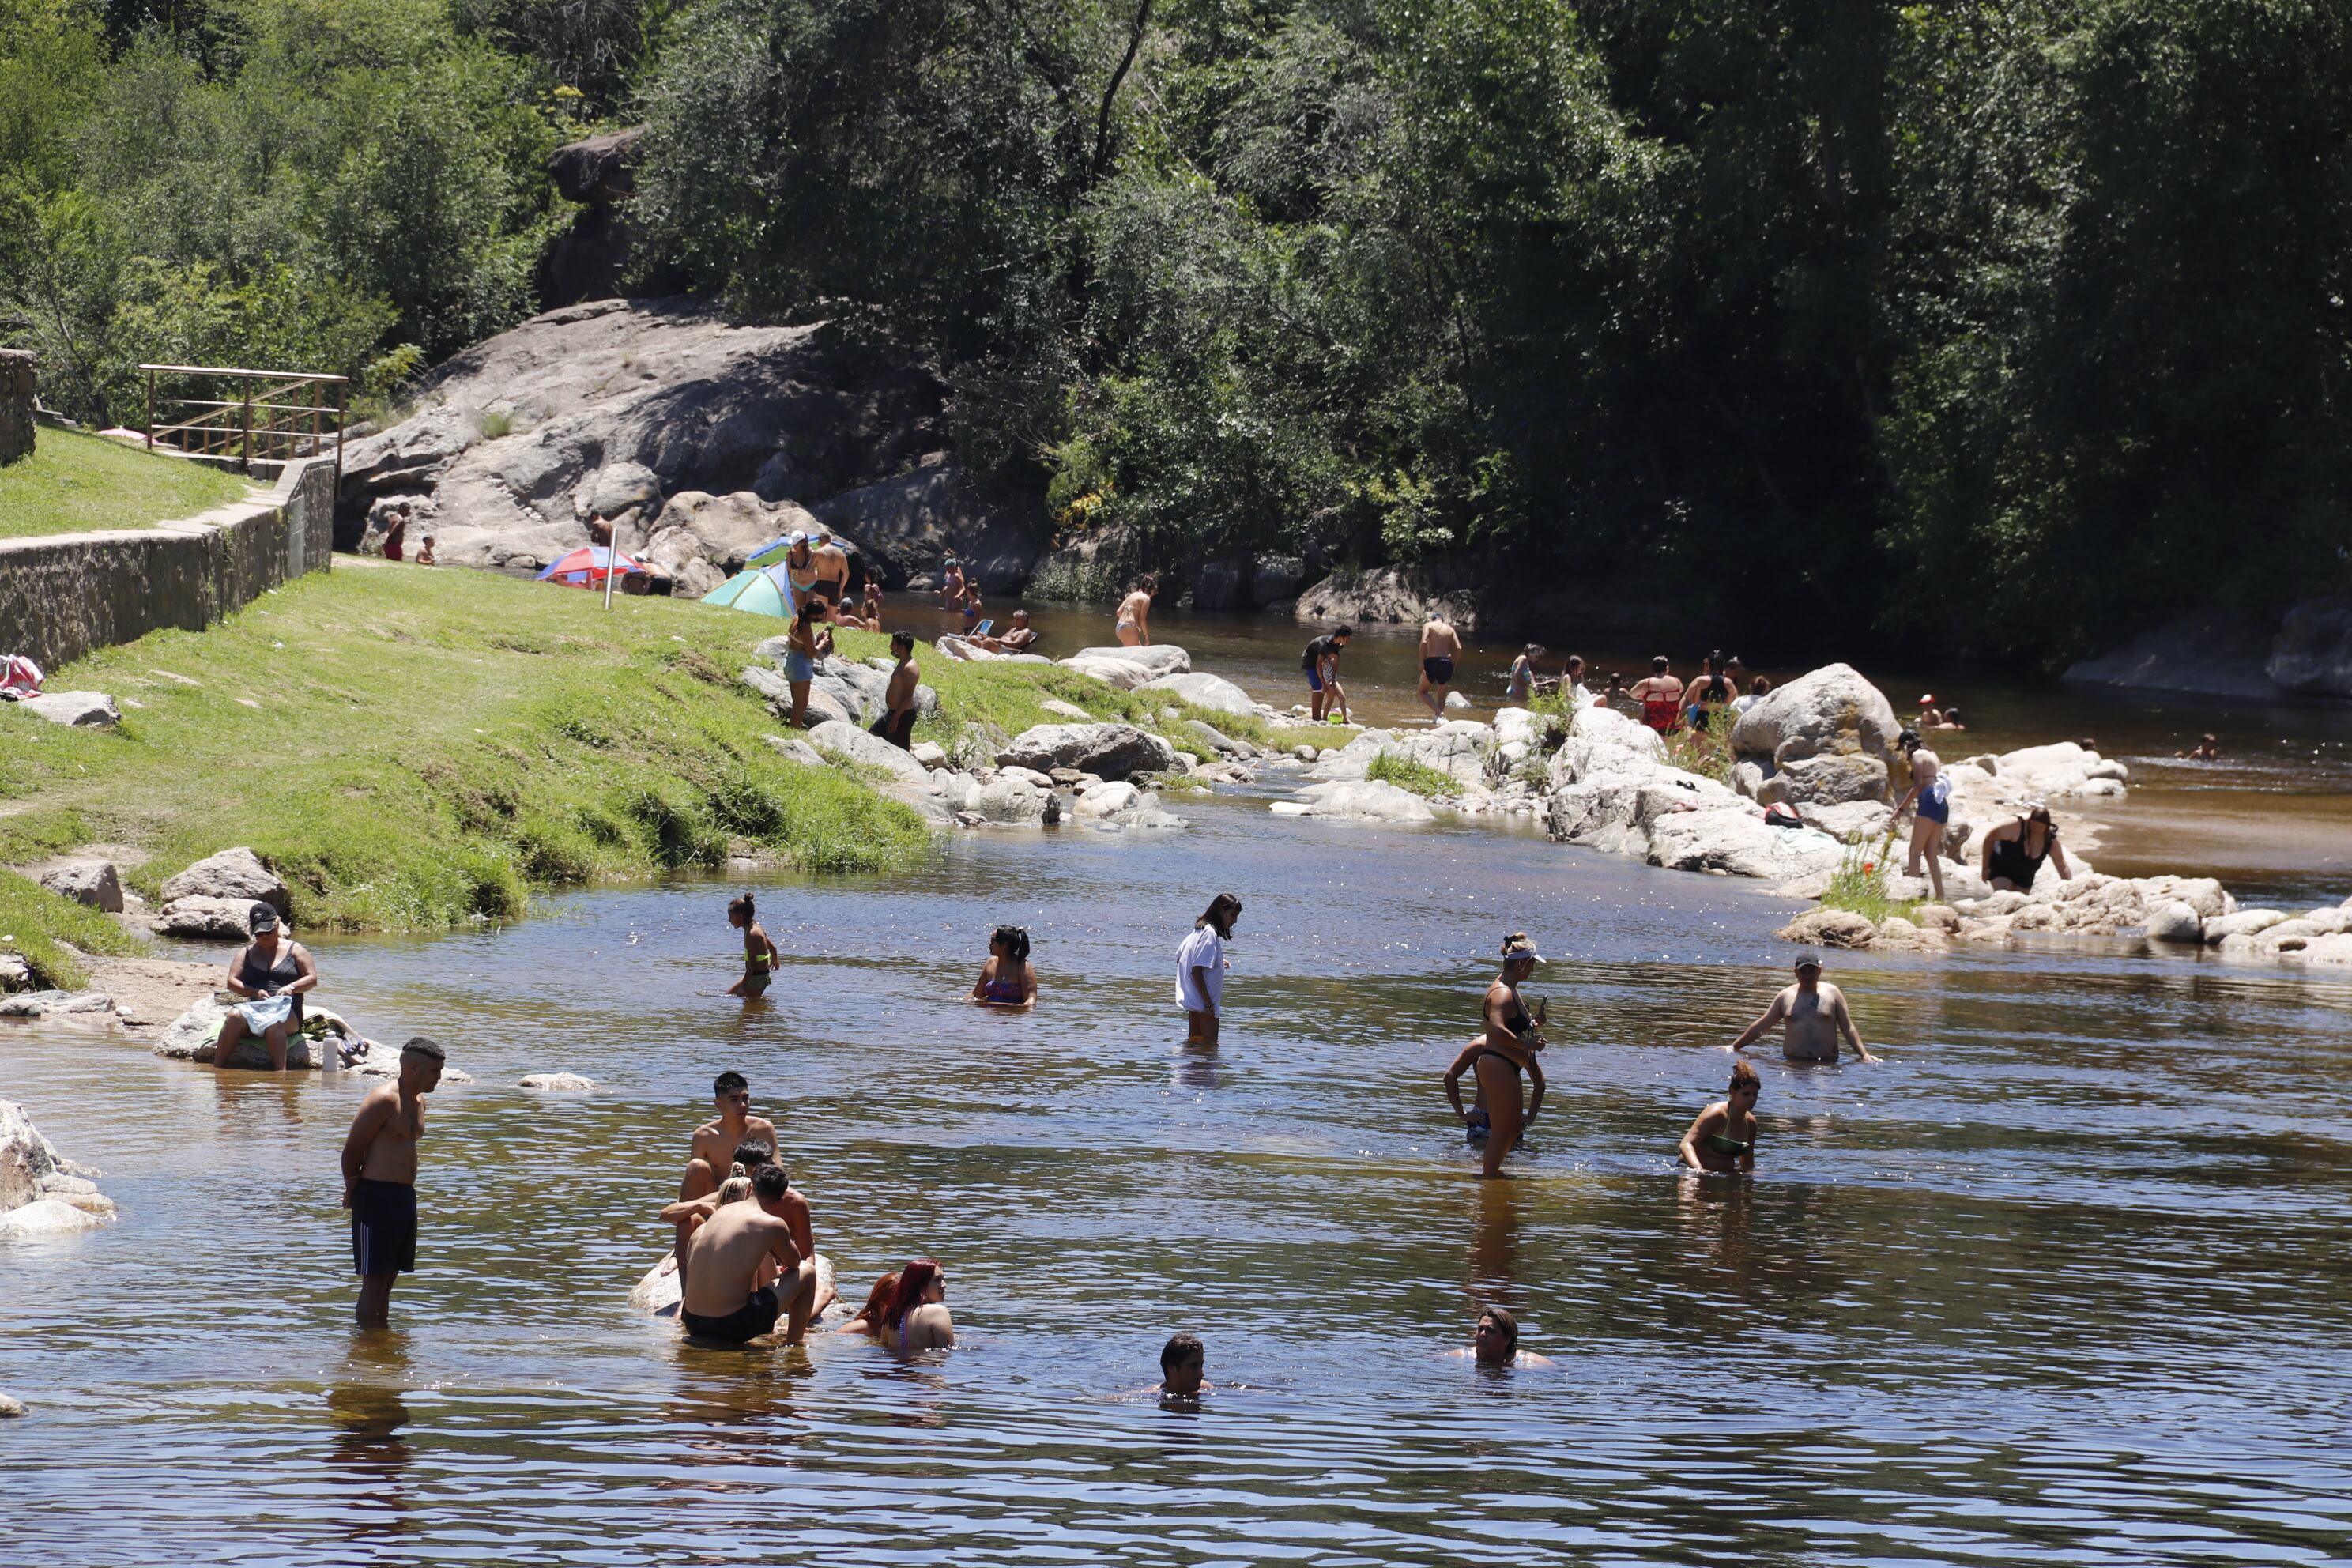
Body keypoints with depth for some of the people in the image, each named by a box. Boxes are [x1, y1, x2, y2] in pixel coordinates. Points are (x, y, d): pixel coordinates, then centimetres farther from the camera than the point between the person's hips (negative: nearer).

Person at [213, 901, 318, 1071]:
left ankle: (280, 1070, -49)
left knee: (273, 1022, -39)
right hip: (254, 1009, 2)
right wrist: (254, 992, -11)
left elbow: (312, 979, 6)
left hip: (287, 1013, -2)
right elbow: (232, 982, 7)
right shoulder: (247, 952, 17)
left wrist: (291, 987, -14)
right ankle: (217, 1068, -36)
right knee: (234, 1016, -32)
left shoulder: (294, 949, 11)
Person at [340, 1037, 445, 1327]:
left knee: (389, 1278, 12)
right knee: (374, 1279, -7)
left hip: (405, 1195, 9)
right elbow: (353, 1148, -12)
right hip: (377, 1197, -9)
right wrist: (353, 1188, 0)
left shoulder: (418, 1102, 14)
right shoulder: (383, 1101, -15)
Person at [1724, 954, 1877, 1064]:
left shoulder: (1832, 993, 10)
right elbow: (1761, 1026, 19)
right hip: (1792, 1062, 1)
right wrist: (1734, 1047, 20)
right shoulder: (1786, 996, 13)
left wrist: (1864, 1054, -2)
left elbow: (1848, 1028, 9)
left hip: (1826, 1062, -1)